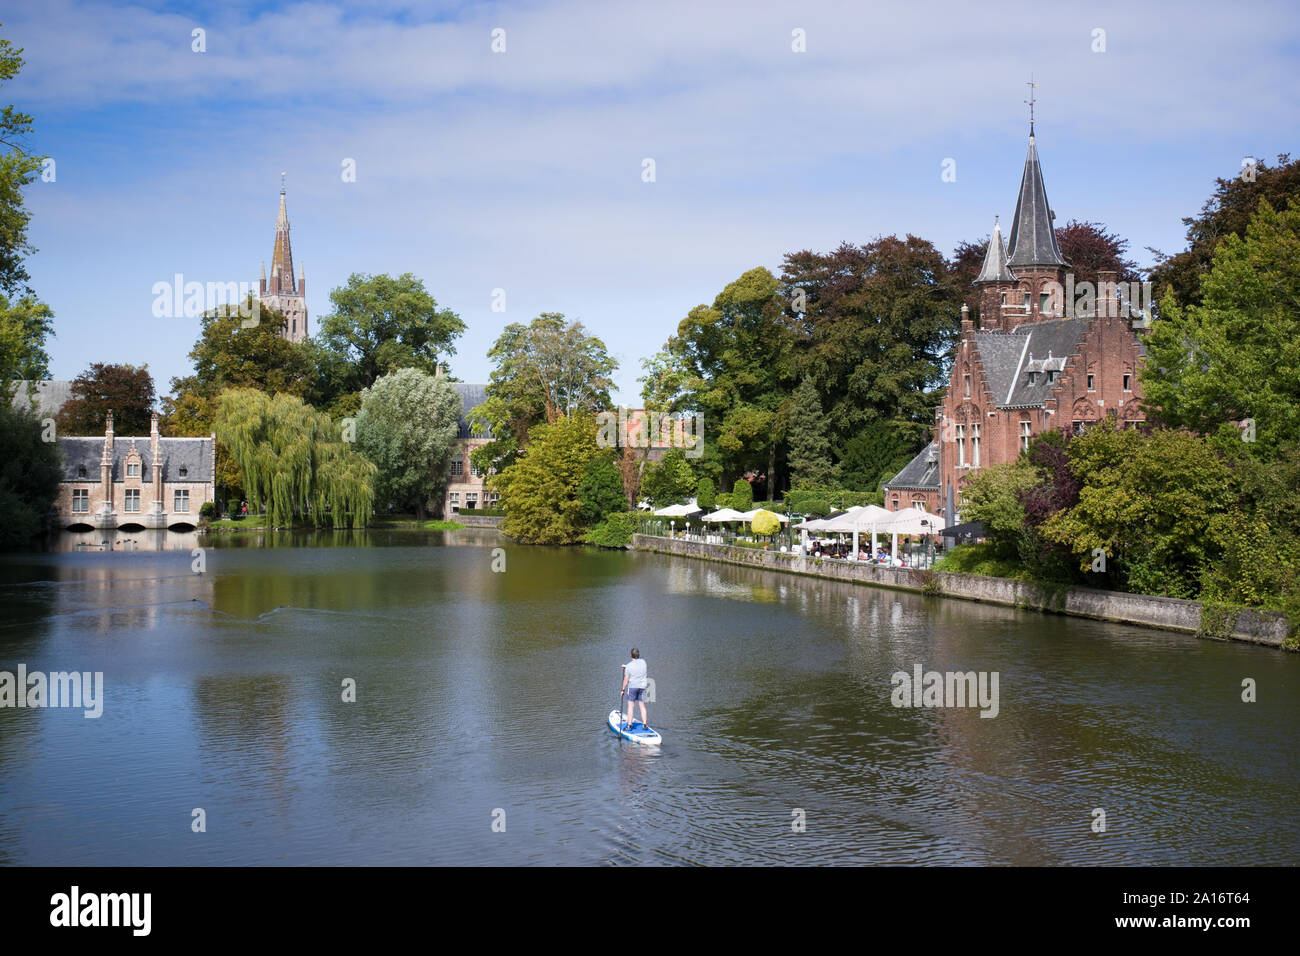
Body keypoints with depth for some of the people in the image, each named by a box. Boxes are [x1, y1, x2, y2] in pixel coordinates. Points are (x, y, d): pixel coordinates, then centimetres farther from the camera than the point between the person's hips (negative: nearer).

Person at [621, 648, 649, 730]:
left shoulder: (629, 666, -13)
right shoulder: (643, 662, 0)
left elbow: (626, 679, -11)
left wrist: (623, 690, -1)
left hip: (632, 687, -4)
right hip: (642, 686, 4)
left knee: (630, 706, 2)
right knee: (642, 706, 11)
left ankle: (629, 725, 1)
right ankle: (644, 724, 11)